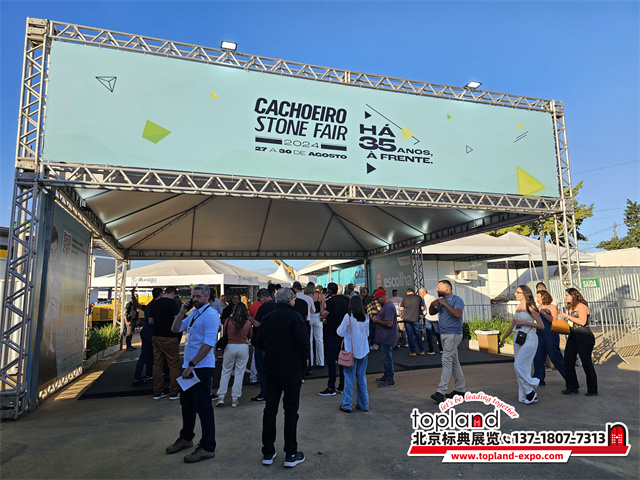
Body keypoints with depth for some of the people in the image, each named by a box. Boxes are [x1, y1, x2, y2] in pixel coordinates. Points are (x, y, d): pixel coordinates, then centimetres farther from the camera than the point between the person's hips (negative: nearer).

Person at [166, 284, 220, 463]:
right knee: (186, 403, 21)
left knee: (203, 406, -2)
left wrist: (192, 365, -24)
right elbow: (175, 329, 14)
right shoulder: (193, 313, 11)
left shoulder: (210, 315, -17)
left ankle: (207, 448, 10)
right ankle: (186, 438, 39)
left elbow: (209, 343, -23)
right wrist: (182, 312, 0)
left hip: (202, 367, -9)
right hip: (189, 366, 9)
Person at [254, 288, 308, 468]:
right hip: (291, 370, -4)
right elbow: (304, 343, -22)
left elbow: (259, 343, 5)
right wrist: (301, 357, -2)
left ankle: (268, 452, 22)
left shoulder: (267, 318, 1)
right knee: (291, 411, 6)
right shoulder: (294, 316, -15)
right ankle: (291, 454, 13)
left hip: (272, 370, 5)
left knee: (270, 409, 14)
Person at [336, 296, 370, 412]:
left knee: (349, 378, 4)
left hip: (351, 351, -4)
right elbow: (367, 334, 10)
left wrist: (338, 328, 11)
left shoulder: (348, 317, -15)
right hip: (363, 350, 4)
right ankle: (363, 404, 20)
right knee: (362, 377, 13)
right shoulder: (366, 317, -1)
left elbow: (341, 333, -8)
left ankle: (346, 405, 9)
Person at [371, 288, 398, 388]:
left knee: (387, 358, -2)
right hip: (384, 337, 10)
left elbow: (389, 324, -26)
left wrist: (377, 320, -16)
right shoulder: (385, 305, 13)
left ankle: (390, 380, 7)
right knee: (386, 358, 19)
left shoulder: (389, 307, -20)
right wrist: (377, 317, 7)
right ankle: (386, 376, 30)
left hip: (387, 338, -10)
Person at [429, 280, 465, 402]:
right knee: (454, 362, 14)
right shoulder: (441, 300, 14)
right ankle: (460, 389, 23)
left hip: (453, 335, -8)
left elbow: (458, 314, -27)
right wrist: (432, 305, -4)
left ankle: (441, 391, -15)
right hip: (444, 334, 8)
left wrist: (444, 303, -23)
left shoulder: (457, 300, -11)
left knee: (447, 361, -13)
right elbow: (432, 312, 17)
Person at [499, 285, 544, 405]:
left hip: (529, 339, -8)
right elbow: (513, 325, 21)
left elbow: (541, 326, -13)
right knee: (522, 367, 8)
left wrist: (524, 322, -18)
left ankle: (530, 391, 3)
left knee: (519, 365, -13)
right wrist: (503, 338, 22)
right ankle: (524, 396, 14)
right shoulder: (518, 307, 13)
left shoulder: (530, 307, -9)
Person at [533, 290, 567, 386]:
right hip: (540, 335, 7)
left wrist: (543, 313, -26)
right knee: (538, 357, 2)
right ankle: (539, 380, 8)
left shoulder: (551, 307, -6)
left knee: (556, 358, -1)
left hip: (550, 335, -6)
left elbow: (553, 320, -20)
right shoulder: (538, 308, 13)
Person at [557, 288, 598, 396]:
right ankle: (572, 387, 14)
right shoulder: (571, 307, 17)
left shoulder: (581, 306, -10)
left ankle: (592, 390, 11)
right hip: (573, 336, 9)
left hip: (584, 336, -9)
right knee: (568, 362, 4)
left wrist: (567, 316, -16)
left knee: (586, 362, -1)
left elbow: (582, 322, -19)